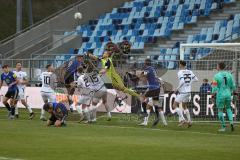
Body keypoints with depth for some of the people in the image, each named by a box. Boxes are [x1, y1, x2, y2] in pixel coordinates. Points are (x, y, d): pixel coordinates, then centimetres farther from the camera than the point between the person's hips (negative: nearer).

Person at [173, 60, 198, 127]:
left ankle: (182, 119, -12)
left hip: (182, 92, -7)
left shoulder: (180, 72, -13)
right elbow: (196, 79, 11)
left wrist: (177, 89, -15)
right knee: (185, 106, 22)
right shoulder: (190, 72, 6)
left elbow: (182, 82, -26)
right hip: (188, 91, 7)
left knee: (175, 105, -1)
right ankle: (189, 121, 16)